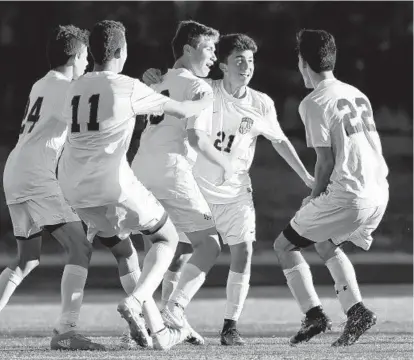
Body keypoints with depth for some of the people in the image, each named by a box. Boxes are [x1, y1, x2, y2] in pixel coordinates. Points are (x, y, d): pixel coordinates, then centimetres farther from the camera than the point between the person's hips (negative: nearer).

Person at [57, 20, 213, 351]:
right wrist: (207, 103, 25)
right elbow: (181, 111, 5)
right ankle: (135, 301, -11)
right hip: (112, 185, -7)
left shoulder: (76, 89, 14)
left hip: (75, 187, 7)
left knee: (123, 248, 22)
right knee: (167, 237, 13)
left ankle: (158, 331, 18)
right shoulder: (127, 88, -5)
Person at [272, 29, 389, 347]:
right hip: (379, 193, 8)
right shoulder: (356, 94, 15)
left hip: (347, 198, -8)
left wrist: (316, 196, 4)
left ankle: (314, 315, -3)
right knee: (326, 244, 30)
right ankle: (356, 311, 16)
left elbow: (326, 159, -11)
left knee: (285, 246, 8)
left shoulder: (314, 103, -8)